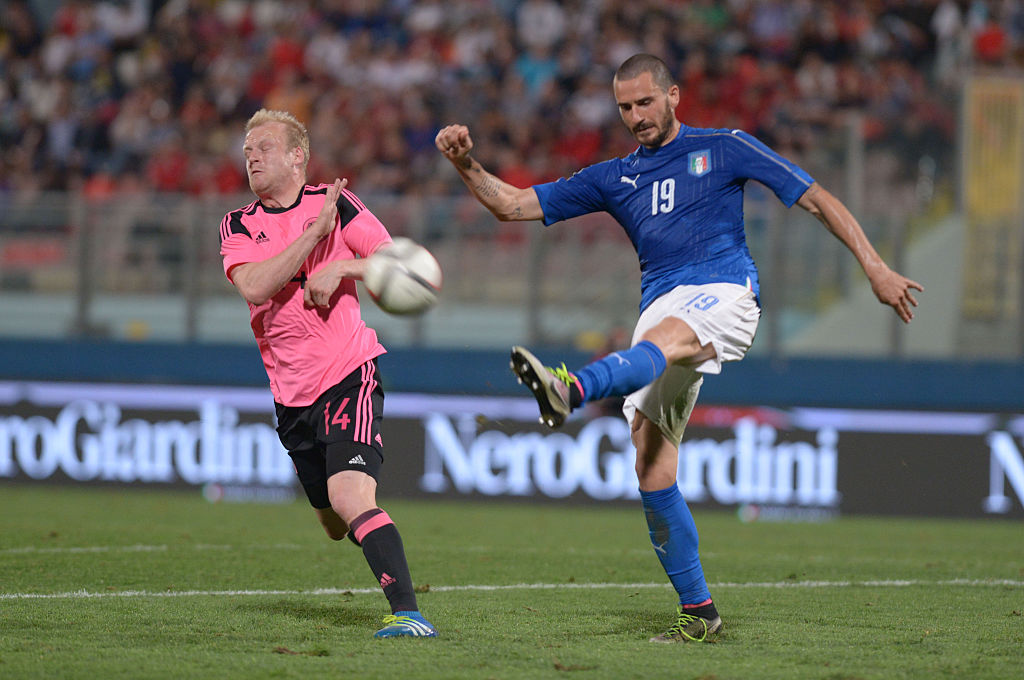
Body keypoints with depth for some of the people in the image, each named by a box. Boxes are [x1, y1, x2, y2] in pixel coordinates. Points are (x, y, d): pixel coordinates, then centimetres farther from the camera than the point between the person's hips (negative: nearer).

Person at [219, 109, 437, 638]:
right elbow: (254, 286, -15)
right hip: (291, 392, 5)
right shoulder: (238, 226, 6)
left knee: (350, 498, -24)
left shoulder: (335, 203, 0)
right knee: (332, 521, 13)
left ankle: (409, 613, -28)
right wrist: (316, 232, -17)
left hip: (349, 374, -5)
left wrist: (341, 267, -17)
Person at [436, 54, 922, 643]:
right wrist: (467, 166, 1)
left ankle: (570, 391, -71)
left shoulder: (723, 150, 12)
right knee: (652, 471, -7)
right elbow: (514, 204, 20)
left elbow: (815, 198, 11)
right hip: (660, 313, 5)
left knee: (660, 339, -39)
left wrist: (875, 269, 3)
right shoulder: (615, 179, 22)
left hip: (722, 294, -5)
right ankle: (698, 613, -1)